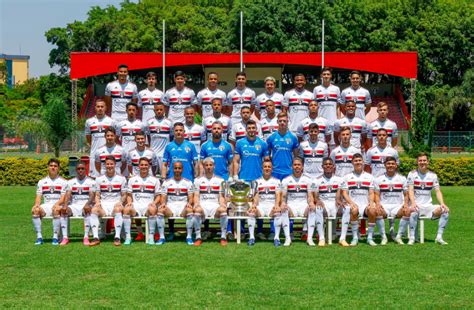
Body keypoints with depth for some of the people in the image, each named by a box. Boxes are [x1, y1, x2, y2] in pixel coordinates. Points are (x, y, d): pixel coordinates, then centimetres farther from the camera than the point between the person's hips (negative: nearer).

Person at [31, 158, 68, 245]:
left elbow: (63, 198, -3)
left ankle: (55, 237, -34)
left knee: (56, 210, -39)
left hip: (58, 206, -3)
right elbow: (38, 196, 10)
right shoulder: (42, 181, 17)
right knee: (35, 210, -29)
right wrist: (36, 204, -12)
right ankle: (39, 236, -26)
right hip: (46, 206, 3)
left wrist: (57, 204, -23)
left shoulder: (63, 182, 7)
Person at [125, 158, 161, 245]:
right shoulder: (132, 179, 17)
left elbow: (158, 195, 11)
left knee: (152, 209, -37)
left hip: (148, 206, -1)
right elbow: (129, 195, 16)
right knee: (126, 209, -32)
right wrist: (129, 202, -5)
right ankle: (128, 236, -27)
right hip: (136, 206, 2)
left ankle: (151, 237, -31)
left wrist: (154, 203, -10)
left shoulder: (155, 180, 13)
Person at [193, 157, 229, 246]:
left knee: (223, 210, -35)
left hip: (215, 205, 0)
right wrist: (196, 204, -15)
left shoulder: (220, 180, 15)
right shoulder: (198, 180, 14)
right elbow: (196, 195, 6)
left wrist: (222, 204, -12)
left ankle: (223, 237, -25)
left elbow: (221, 196, 10)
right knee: (197, 210, -37)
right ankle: (198, 237, -29)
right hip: (203, 205, 0)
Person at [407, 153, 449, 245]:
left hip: (428, 206, 4)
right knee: (414, 211, -38)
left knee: (445, 211, -20)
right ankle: (412, 238, -26)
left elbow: (438, 191, 3)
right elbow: (410, 190, -9)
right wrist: (413, 203, -28)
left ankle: (439, 237, -14)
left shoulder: (433, 175, 10)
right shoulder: (412, 174, 1)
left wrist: (442, 203, -16)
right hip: (416, 206, -4)